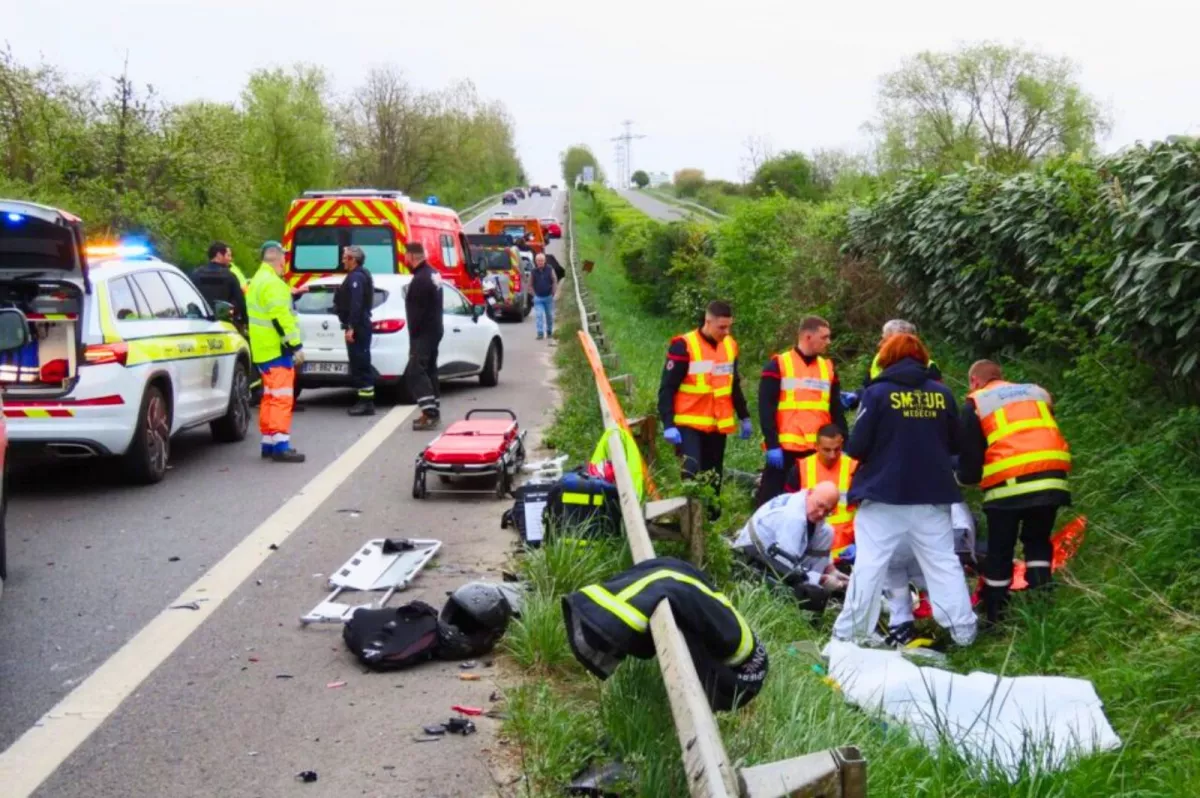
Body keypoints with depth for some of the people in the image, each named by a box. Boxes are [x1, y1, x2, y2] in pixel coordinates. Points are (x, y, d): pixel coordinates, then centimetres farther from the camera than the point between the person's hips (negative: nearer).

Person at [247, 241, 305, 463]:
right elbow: (281, 317, -21)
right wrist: (295, 345, -19)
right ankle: (281, 445, -15)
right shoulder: (272, 283, -16)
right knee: (281, 397, -11)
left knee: (271, 396, 15)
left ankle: (268, 442, 20)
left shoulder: (258, 280, 18)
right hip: (276, 349, -11)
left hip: (263, 349, 11)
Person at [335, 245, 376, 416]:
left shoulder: (356, 277, -14)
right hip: (359, 326, 11)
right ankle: (365, 401, 15)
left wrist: (351, 327, -27)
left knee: (360, 364, -9)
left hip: (357, 327, -11)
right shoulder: (358, 276, 20)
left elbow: (356, 304, -24)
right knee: (360, 364, 12)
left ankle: (367, 403, -8)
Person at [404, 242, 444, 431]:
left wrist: (413, 339, -18)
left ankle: (429, 412, -20)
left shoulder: (420, 280, -20)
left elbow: (417, 314, -22)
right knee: (429, 370, 17)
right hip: (434, 330, 10)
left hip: (423, 333, -10)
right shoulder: (433, 274, 12)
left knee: (415, 372, -12)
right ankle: (434, 412, 22)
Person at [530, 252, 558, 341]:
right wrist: (534, 294, -1)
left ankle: (549, 332, 27)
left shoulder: (550, 270, -2)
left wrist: (554, 293, -2)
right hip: (538, 298, 0)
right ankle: (540, 333, -11)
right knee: (539, 315, -10)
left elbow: (555, 281, 2)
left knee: (550, 315, 11)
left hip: (549, 297, 1)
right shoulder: (533, 272, -1)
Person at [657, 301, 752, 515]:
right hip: (690, 424, -6)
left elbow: (734, 385, 21)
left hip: (718, 425, 6)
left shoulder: (730, 346, 7)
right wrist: (668, 424, -18)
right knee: (692, 474, -17)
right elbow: (667, 388, -11)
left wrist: (744, 417, 21)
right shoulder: (684, 346, -12)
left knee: (713, 476, 11)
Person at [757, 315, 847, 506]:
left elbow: (836, 411, 16)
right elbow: (766, 408, -6)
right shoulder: (778, 365, -2)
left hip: (819, 450, 5)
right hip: (784, 449, -4)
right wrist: (772, 445, -13)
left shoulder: (828, 368, 14)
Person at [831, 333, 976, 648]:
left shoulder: (877, 392, -7)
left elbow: (857, 447, -9)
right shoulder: (942, 393, 3)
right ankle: (963, 630, 14)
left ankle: (849, 633, 4)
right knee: (944, 563, 11)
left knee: (869, 564, 2)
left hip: (883, 494, -3)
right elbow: (956, 445, 11)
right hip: (933, 496, 3)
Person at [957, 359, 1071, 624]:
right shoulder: (1037, 392, 25)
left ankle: (994, 617, 14)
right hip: (1051, 478, 4)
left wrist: (968, 477, 26)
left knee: (1000, 551, 9)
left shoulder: (976, 403, 11)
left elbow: (970, 457, 7)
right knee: (1038, 542, 20)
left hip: (1008, 484, -4)